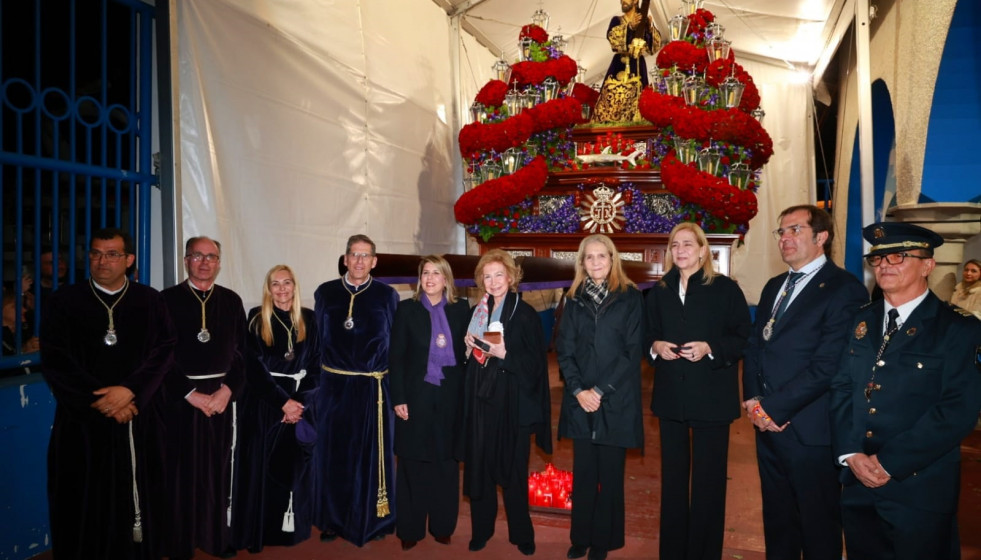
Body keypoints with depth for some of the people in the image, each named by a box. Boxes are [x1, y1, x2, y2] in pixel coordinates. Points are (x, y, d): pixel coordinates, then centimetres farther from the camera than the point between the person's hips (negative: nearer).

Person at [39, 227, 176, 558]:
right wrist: (99, 400, -11)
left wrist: (130, 390, -16)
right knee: (84, 508, 6)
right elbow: (54, 360, -3)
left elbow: (165, 350, -2)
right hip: (82, 421, 0)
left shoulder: (150, 301, 5)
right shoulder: (64, 301, 3)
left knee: (137, 503, 6)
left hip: (137, 418, 1)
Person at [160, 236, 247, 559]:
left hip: (222, 395, 2)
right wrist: (191, 394, -10)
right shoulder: (168, 299, -1)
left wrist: (227, 390, -7)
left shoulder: (232, 301, 7)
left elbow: (242, 352, 5)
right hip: (181, 396, -2)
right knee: (182, 471, 4)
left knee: (220, 469, 7)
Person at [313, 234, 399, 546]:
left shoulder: (387, 296, 0)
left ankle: (371, 520, 26)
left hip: (374, 388, -1)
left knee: (372, 454, 9)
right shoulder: (325, 293, 4)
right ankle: (334, 520, 28)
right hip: (334, 387, 1)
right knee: (333, 453, 11)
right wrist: (317, 381, 3)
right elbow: (317, 339, 7)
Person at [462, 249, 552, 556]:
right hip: (480, 398, 4)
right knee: (480, 465, 6)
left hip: (512, 401, -4)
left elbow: (535, 363, -8)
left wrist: (504, 354, -21)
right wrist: (470, 346, -5)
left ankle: (521, 533, 22)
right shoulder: (477, 312, 8)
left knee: (513, 468, 5)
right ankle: (481, 529, 23)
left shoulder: (525, 314, -6)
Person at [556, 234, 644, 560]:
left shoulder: (630, 298, -2)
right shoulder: (574, 300, 8)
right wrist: (578, 390, -9)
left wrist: (601, 391, -12)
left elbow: (633, 352, -7)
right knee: (583, 472, 9)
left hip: (616, 400, -2)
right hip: (580, 400, 3)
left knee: (610, 473, 7)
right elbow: (564, 350, 4)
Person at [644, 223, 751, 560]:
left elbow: (744, 338, -4)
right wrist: (655, 346, -6)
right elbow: (648, 335, 15)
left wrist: (710, 349, -19)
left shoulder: (725, 289, -2)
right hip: (671, 396, 4)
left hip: (711, 396, -3)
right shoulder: (659, 292, 10)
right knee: (672, 476, 13)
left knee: (708, 479, 6)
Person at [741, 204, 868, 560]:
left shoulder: (844, 289, -11)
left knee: (818, 524, 10)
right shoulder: (774, 287, 14)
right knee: (777, 517, 19)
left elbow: (828, 365, -19)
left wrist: (774, 408, -16)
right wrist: (753, 400, -3)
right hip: (768, 424, 7)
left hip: (810, 430, -7)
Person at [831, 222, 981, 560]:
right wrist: (850, 453, -8)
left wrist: (889, 463, -18)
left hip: (919, 490, -4)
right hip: (858, 484, 5)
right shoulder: (863, 321, 9)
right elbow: (842, 389, 6)